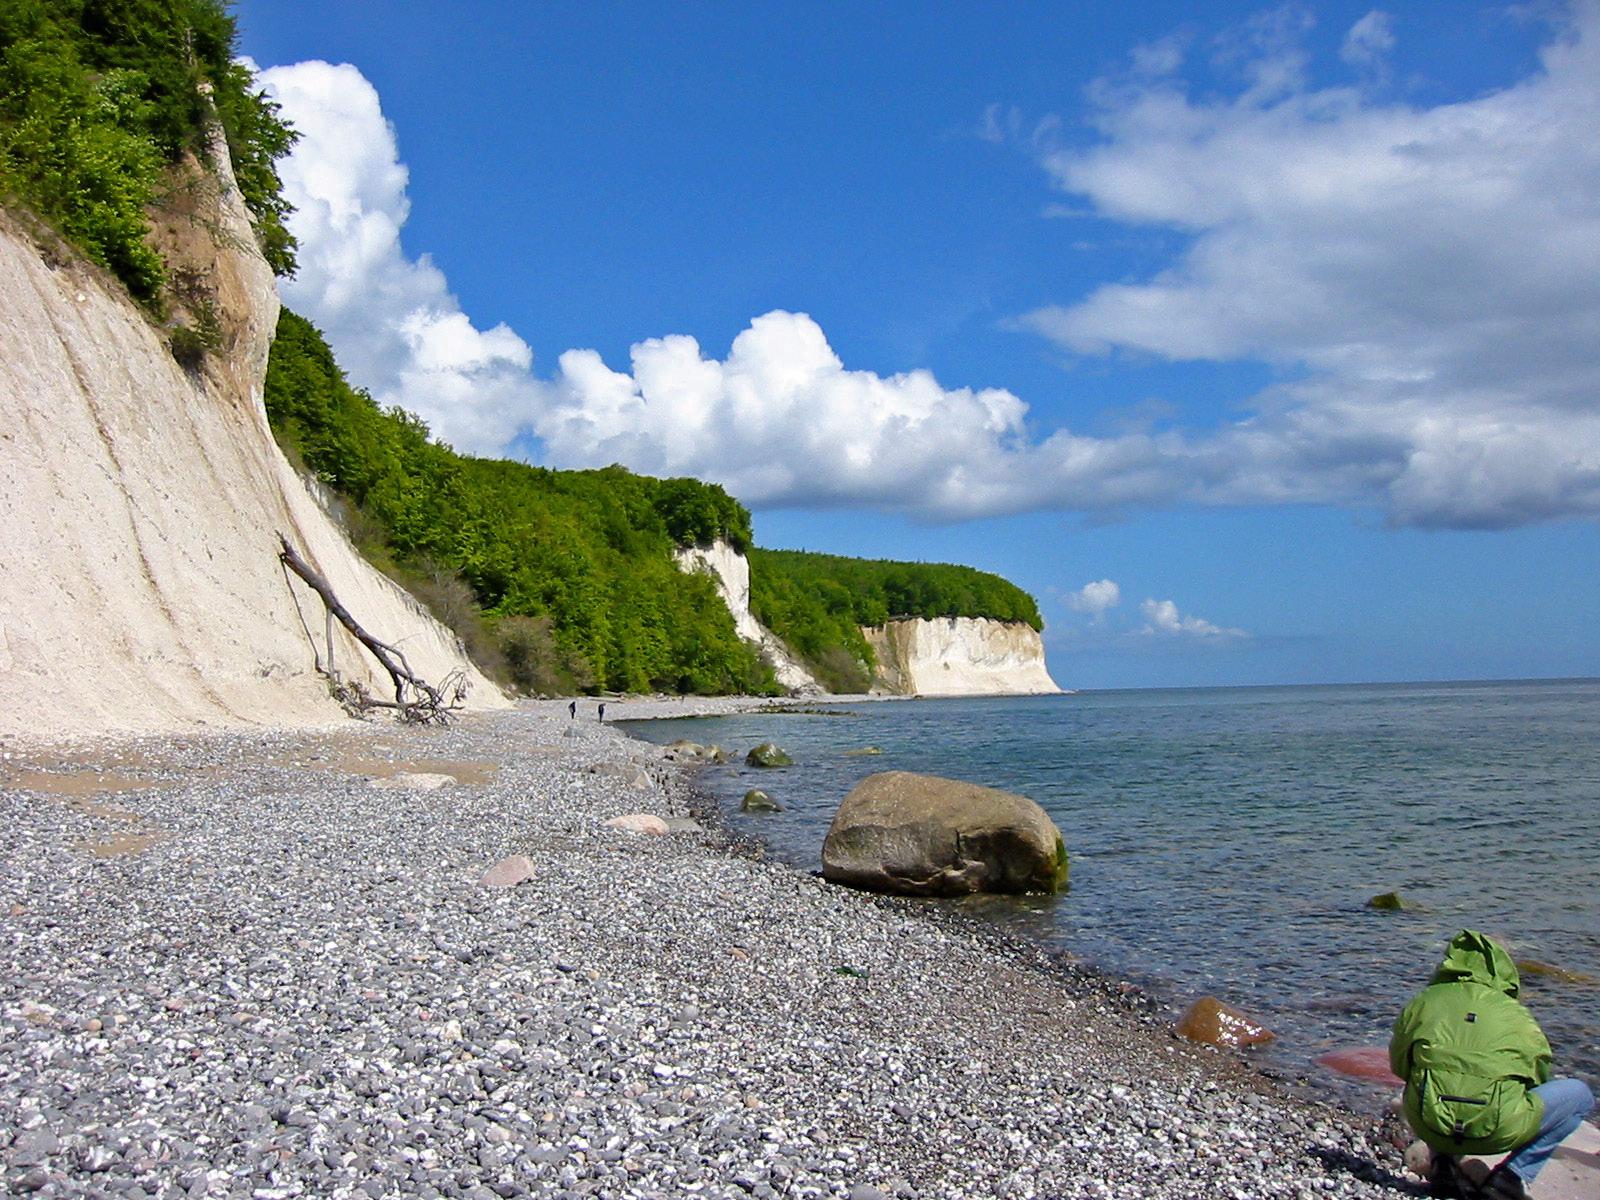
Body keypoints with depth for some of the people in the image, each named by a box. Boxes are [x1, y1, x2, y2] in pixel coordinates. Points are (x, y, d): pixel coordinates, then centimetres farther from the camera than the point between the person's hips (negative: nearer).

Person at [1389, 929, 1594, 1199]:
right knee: (1579, 1094, 20)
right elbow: (1540, 1078, 25)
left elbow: (1399, 1065, 24)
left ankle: (1442, 1163, 16)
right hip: (1496, 1131, -3)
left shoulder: (1422, 1002, 16)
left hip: (1428, 1126, 3)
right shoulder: (1515, 1013, 12)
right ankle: (1514, 1174, 7)